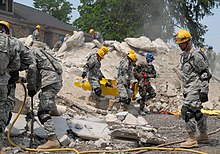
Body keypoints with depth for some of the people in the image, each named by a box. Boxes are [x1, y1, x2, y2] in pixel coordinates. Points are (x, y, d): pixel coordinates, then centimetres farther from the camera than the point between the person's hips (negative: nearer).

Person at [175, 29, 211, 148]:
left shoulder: (195, 55, -14)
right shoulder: (184, 55, 16)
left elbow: (205, 73, -16)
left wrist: (204, 91, -20)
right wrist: (185, 90, 24)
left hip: (195, 89, -10)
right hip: (189, 89, 10)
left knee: (187, 111, -15)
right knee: (197, 112, 16)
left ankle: (192, 140, -12)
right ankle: (204, 136, 26)